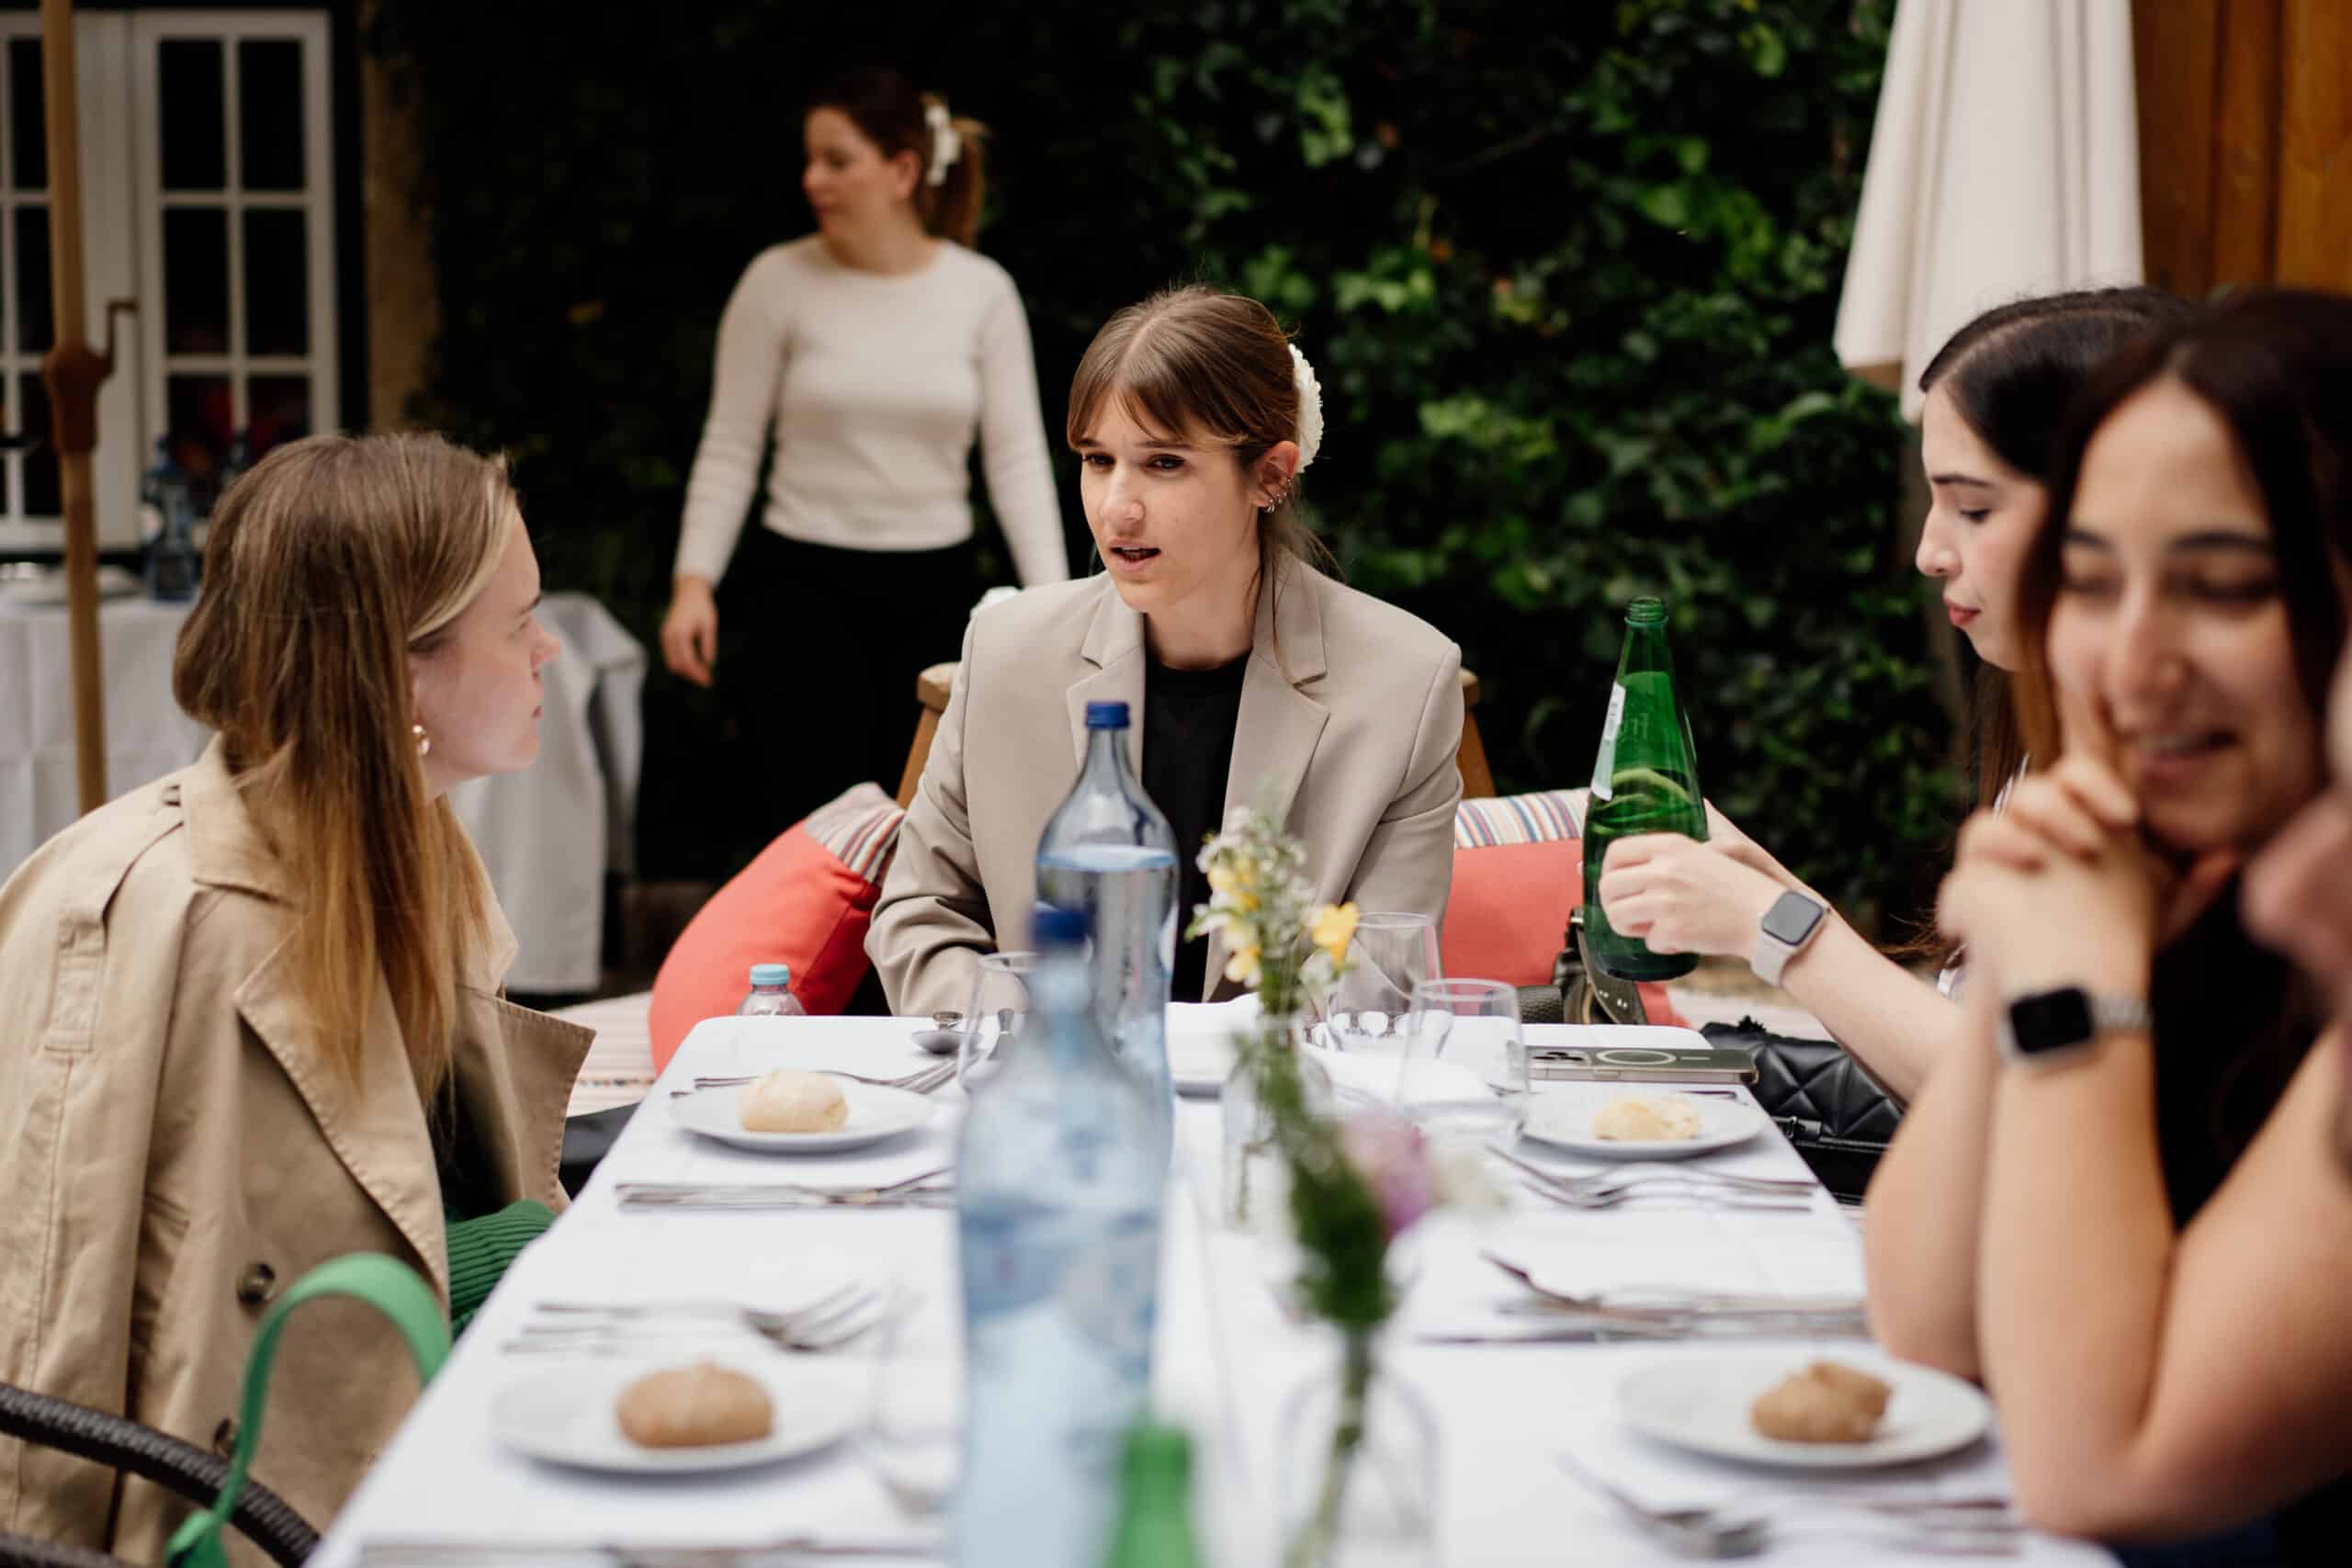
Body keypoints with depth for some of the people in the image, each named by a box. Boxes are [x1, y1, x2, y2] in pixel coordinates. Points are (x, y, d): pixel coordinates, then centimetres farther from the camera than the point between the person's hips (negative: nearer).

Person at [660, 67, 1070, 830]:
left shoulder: (982, 290, -1)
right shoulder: (778, 281, -4)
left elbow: (1017, 454, -1)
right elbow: (730, 448, 0)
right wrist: (694, 580, -12)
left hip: (933, 593, 2)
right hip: (805, 585, -1)